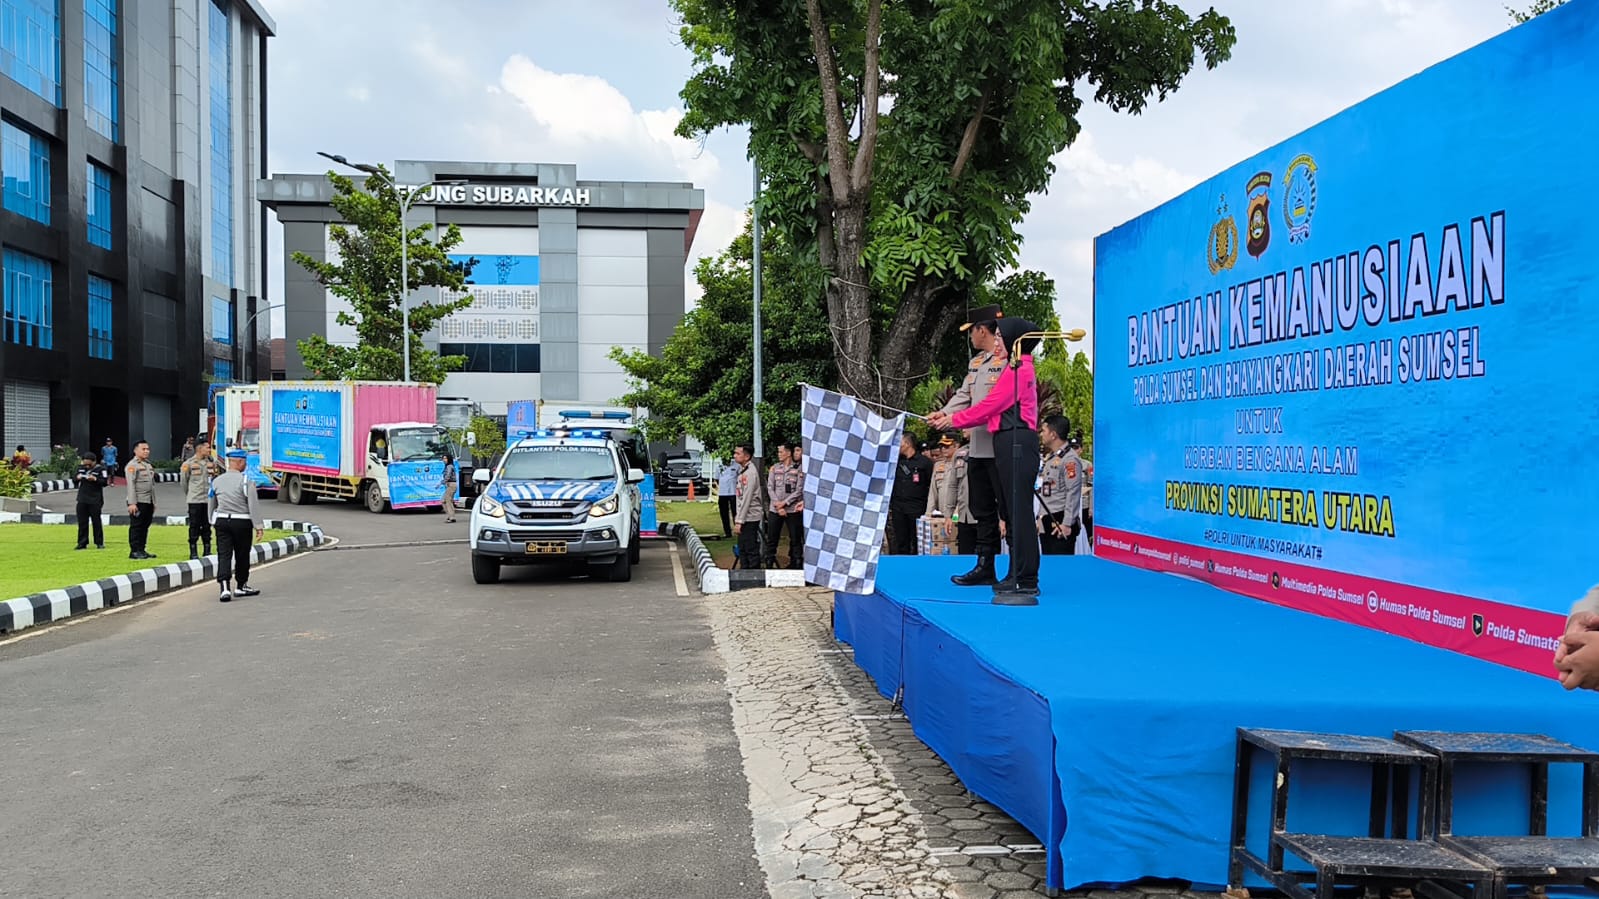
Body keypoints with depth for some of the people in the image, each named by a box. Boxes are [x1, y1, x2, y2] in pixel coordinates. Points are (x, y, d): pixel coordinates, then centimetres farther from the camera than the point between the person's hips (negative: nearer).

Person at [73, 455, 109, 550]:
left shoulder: (100, 469, -4)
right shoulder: (81, 468, 11)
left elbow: (105, 482, -11)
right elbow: (73, 478, 16)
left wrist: (95, 479, -26)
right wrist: (77, 477, -6)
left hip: (95, 500, -5)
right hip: (82, 500, 5)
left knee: (96, 521, 1)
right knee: (82, 522, 6)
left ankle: (99, 543, 8)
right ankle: (82, 543, 11)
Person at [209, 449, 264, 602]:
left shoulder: (216, 481, 6)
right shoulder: (246, 481, -11)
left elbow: (211, 505, 16)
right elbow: (253, 506, -13)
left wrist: (213, 522, 29)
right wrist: (258, 526, -8)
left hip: (221, 521, 4)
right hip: (241, 522, -4)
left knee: (223, 555, 0)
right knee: (242, 555, 11)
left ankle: (225, 588, -15)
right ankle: (241, 586, 25)